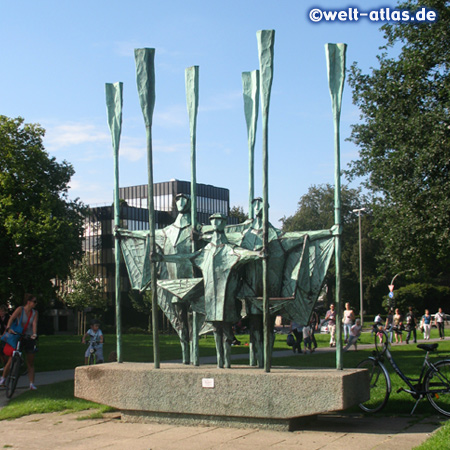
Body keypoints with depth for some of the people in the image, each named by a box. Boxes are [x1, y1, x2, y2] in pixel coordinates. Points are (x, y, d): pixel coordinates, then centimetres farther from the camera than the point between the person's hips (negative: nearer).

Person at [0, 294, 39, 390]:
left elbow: (34, 324, -9)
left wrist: (34, 334, -28)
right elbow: (11, 318, -22)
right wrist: (8, 328, -40)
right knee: (11, 360, -3)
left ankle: (32, 384, 5)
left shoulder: (35, 313, 3)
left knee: (30, 363, 2)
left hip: (29, 338, 3)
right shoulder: (20, 309, -8)